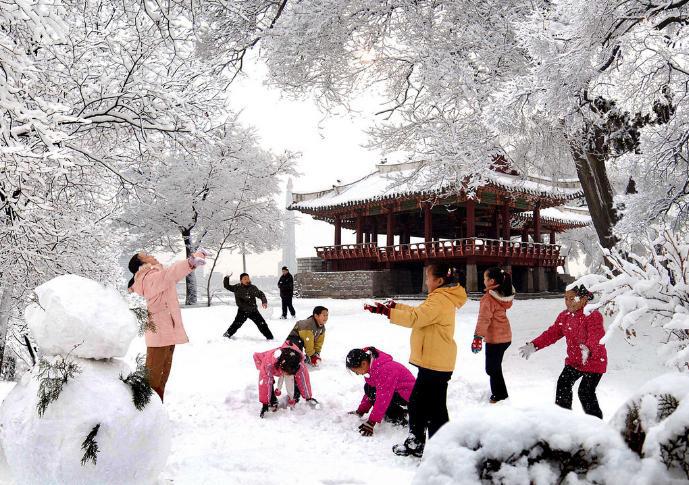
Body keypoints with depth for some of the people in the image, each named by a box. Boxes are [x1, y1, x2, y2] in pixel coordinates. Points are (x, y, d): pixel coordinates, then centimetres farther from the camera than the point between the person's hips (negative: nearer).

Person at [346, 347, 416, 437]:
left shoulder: (384, 370, -30)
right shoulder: (371, 367, 1)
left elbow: (383, 398, -31)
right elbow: (369, 392, 13)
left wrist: (371, 422, -29)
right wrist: (360, 411, 10)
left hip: (408, 396, -10)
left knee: (373, 392, -21)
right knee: (369, 388, 5)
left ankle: (399, 418, -14)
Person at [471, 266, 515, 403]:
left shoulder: (489, 298, -20)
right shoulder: (504, 294, 2)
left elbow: (484, 318, -26)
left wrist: (478, 337, -29)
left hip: (494, 338, -8)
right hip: (505, 336, 8)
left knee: (492, 368, 4)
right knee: (495, 367, 20)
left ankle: (500, 396, 11)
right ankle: (498, 393, 29)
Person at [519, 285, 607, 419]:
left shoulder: (593, 316, -22)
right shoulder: (564, 316, 3)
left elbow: (596, 337, -37)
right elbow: (552, 333, 3)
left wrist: (588, 349, -59)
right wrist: (534, 345, -8)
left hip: (594, 362, -7)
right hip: (573, 361, 7)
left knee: (586, 392, -11)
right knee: (563, 384, 5)